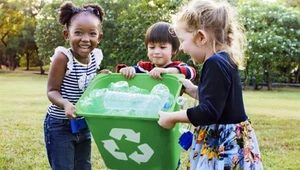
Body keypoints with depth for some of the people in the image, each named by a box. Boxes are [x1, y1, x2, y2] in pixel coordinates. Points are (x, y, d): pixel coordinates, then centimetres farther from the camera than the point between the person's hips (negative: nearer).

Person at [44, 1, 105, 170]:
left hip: (84, 124, 6)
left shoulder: (96, 56, -3)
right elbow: (52, 91, -18)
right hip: (60, 125, -6)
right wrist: (65, 104, -35)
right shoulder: (63, 57, -21)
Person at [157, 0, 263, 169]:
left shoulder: (216, 64, -20)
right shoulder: (223, 61, 9)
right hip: (223, 141, 10)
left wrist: (172, 117, -15)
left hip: (224, 144, -10)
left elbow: (209, 112, -25)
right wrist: (193, 90, 23)